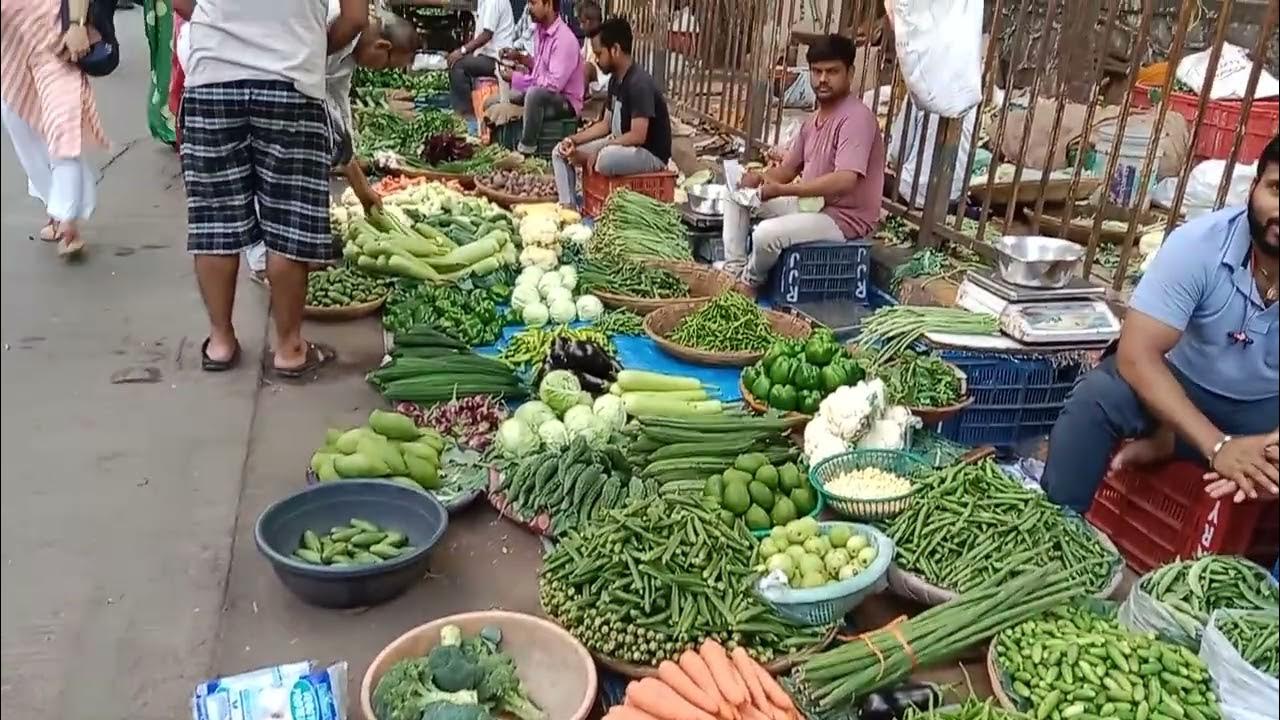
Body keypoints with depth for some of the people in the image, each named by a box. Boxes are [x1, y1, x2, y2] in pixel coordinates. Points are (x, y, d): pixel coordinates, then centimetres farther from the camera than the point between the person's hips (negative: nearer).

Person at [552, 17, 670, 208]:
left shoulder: (640, 83, -22)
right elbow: (606, 124, 12)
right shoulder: (615, 80, 7)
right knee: (561, 152, 4)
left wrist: (598, 149, -22)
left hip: (650, 154, -10)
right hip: (619, 146, 10)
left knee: (604, 160, -40)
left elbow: (638, 136, -27)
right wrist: (574, 139, -2)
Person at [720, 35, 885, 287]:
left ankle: (749, 281, 2)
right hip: (808, 203, 10)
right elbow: (789, 167, 14)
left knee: (767, 233, -31)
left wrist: (782, 190, -31)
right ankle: (734, 267, 5)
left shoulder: (857, 117, -21)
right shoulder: (814, 119, 10)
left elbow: (844, 181, -33)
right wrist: (761, 178, -10)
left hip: (844, 217, -10)